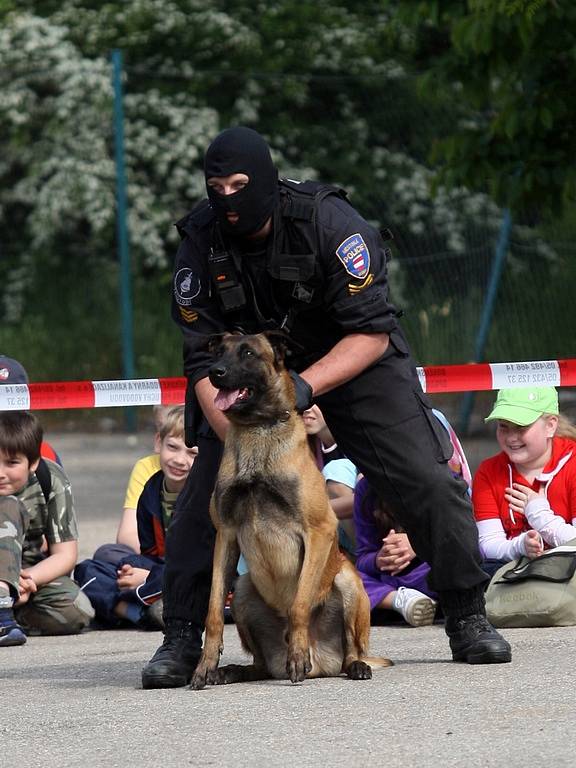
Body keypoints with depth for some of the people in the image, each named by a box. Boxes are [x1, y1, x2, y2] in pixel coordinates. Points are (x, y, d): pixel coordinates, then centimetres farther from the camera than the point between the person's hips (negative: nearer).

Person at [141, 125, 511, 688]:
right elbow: (203, 361, -15)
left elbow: (372, 334, -25)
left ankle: (467, 620, 5)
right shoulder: (200, 245, -19)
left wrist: (304, 386, -39)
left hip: (355, 362, -2)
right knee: (204, 491, -12)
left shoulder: (328, 221, -26)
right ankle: (181, 637, -1)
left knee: (429, 483, -12)